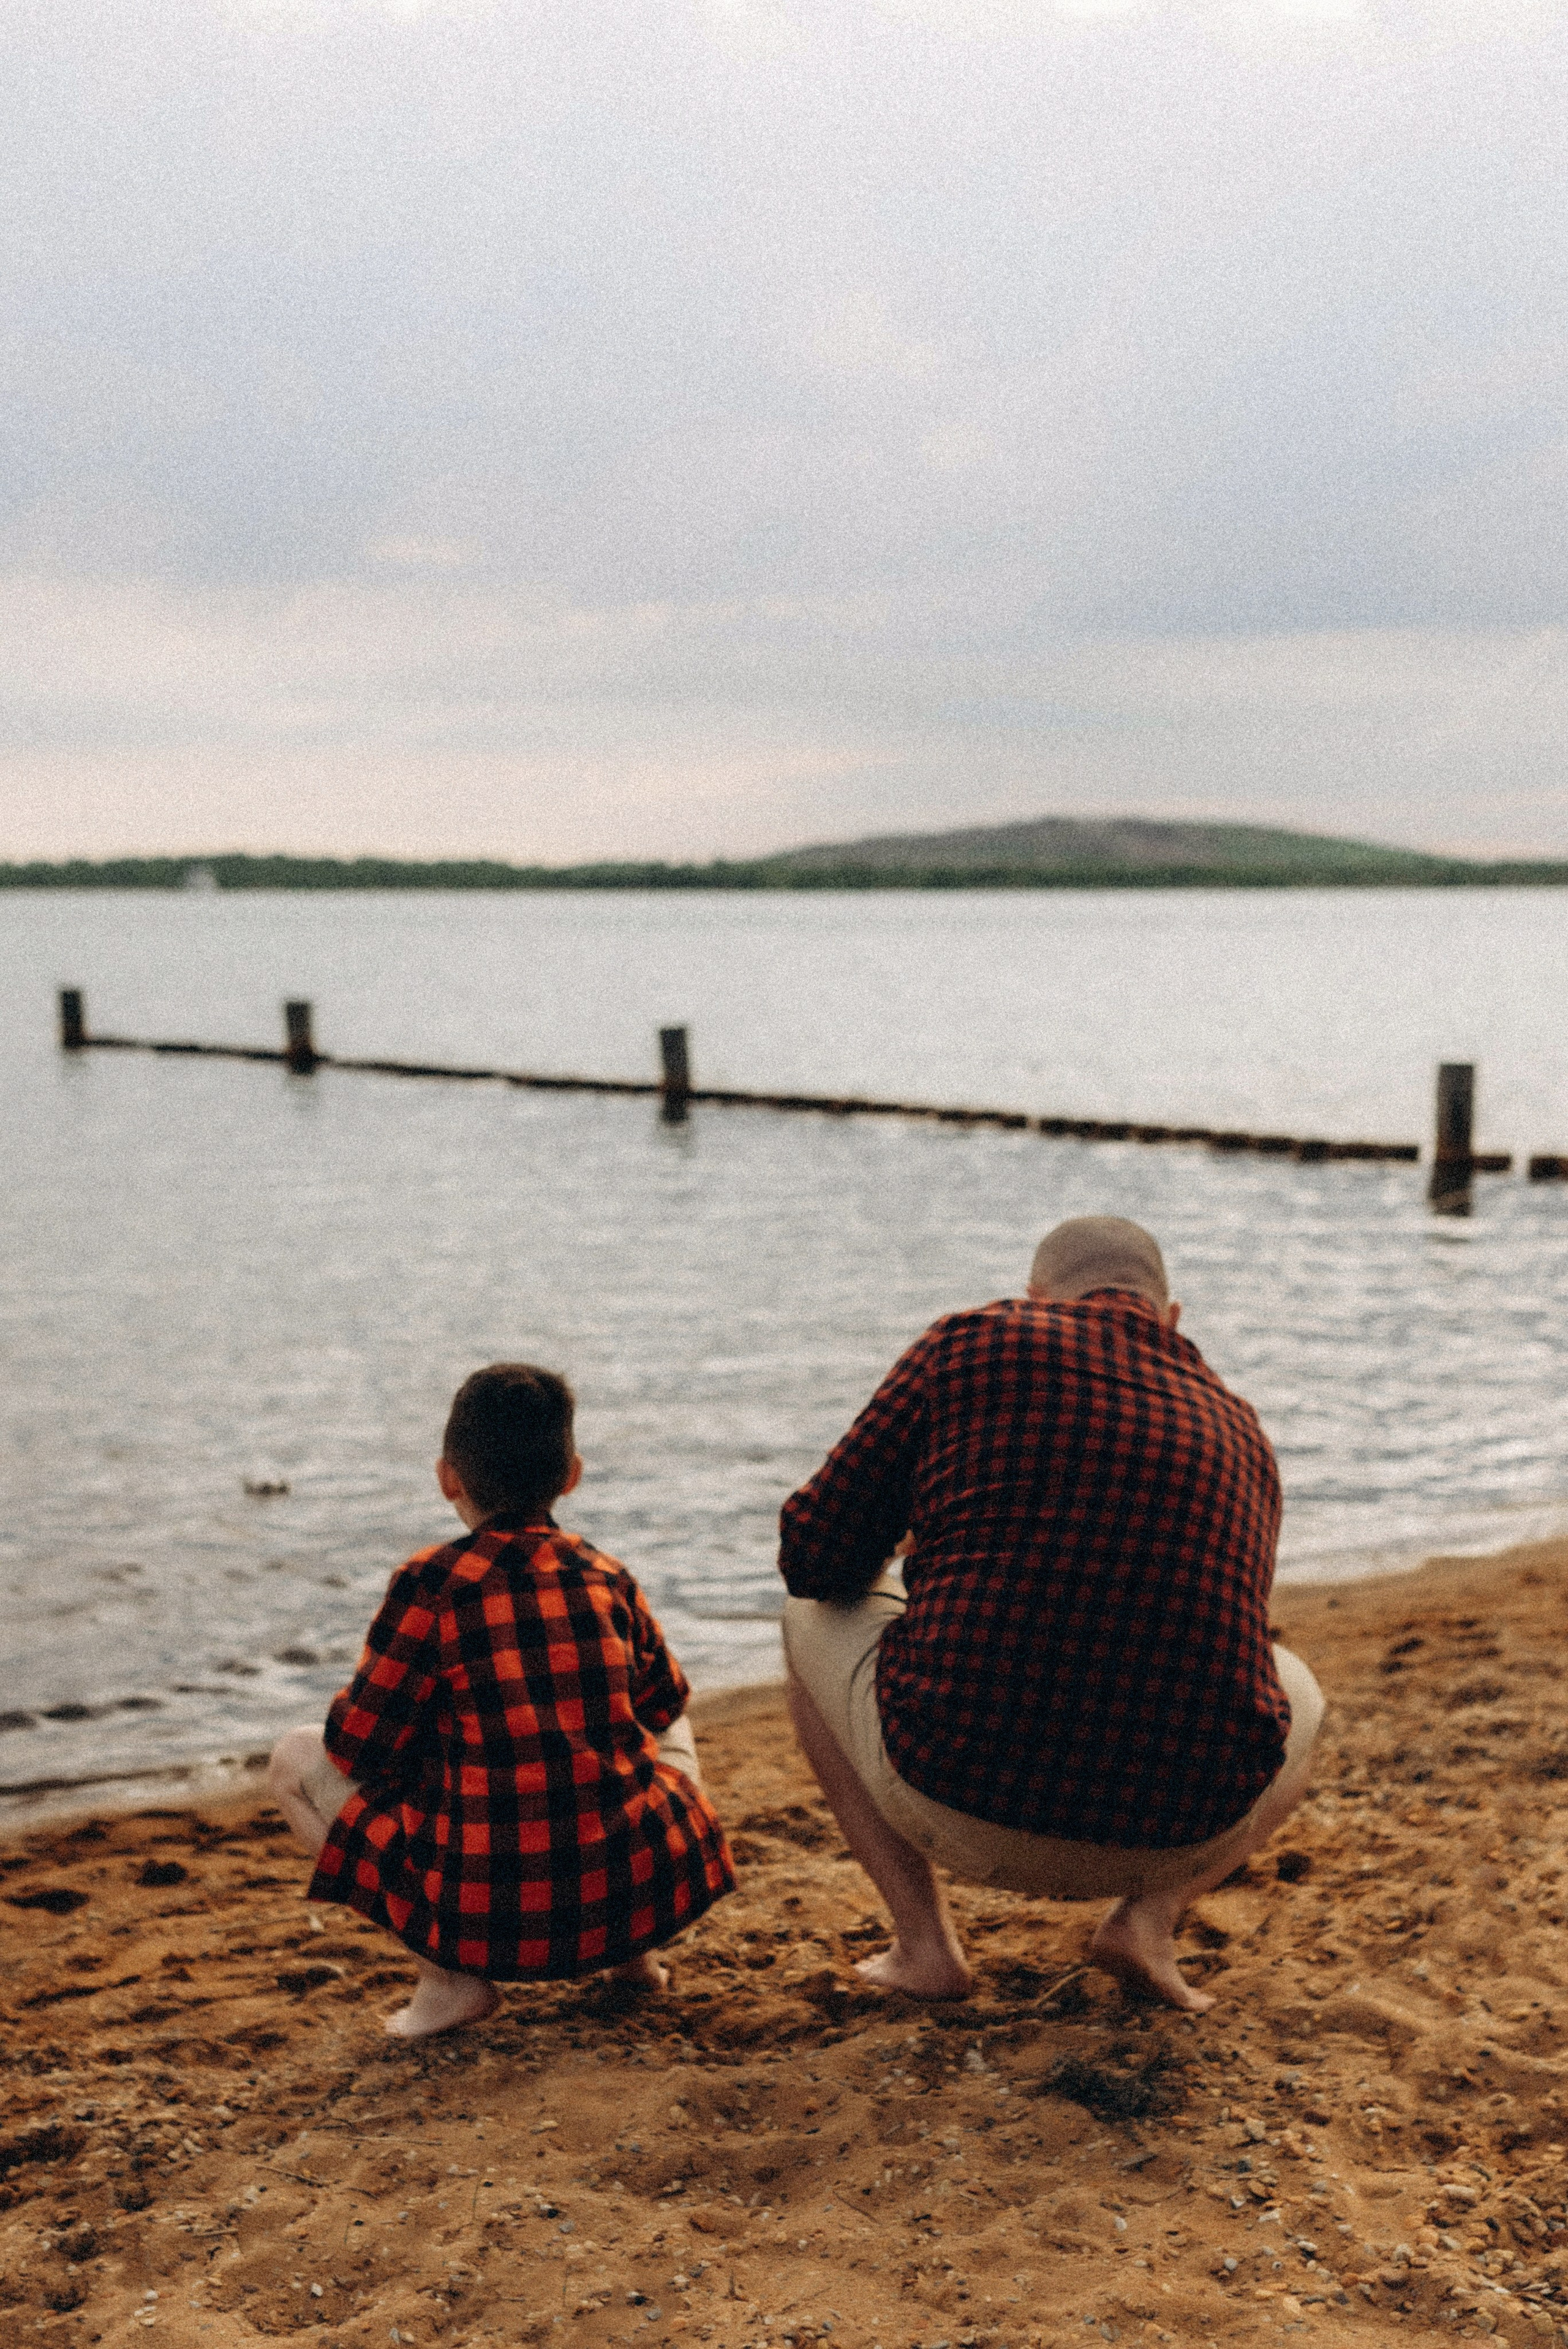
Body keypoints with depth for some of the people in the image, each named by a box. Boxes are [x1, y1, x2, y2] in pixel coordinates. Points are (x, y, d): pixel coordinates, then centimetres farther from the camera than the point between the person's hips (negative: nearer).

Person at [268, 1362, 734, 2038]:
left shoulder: (430, 1587, -9)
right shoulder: (607, 1577, 5)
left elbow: (358, 1748, -3)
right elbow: (665, 1706, 22)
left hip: (492, 1917, -4)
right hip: (640, 1893, 4)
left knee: (297, 1758, 11)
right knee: (670, 1734, 36)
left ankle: (452, 1974, 4)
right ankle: (633, 1950, 18)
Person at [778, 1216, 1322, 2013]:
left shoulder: (972, 1343, 4)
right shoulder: (1242, 1438, 17)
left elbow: (815, 1557, 6)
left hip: (956, 1796, -2)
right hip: (1175, 1830, 3)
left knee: (813, 1619, 28)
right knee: (1295, 1692, 36)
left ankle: (925, 1939, 15)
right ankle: (1149, 1913, 10)